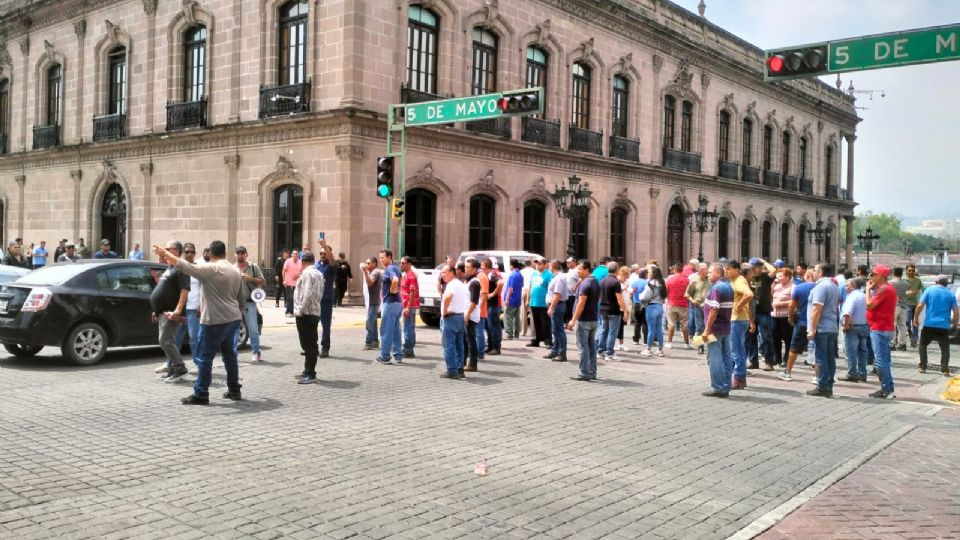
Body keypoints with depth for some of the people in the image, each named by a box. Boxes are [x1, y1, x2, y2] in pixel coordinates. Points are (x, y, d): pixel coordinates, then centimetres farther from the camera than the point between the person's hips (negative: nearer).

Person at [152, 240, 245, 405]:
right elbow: (242, 297, 16)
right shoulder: (235, 271, 10)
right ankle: (234, 390, 20)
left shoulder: (210, 269, -13)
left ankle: (200, 395, 2)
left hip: (215, 321, -8)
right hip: (233, 319, 8)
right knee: (230, 355, 16)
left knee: (205, 358, -1)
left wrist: (164, 253, -9)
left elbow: (183, 265, -17)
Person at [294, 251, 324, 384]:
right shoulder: (319, 273, 15)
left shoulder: (307, 273, -13)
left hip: (305, 313, -9)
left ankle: (310, 374, -6)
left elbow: (307, 294, -22)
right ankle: (309, 371, 21)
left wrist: (300, 310, -17)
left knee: (308, 344, -7)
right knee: (311, 343, 13)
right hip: (315, 312, 9)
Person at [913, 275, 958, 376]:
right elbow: (956, 312, 4)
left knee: (923, 345, 16)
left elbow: (920, 305, -7)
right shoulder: (950, 295, 6)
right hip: (943, 327, 1)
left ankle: (922, 367, 11)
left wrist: (916, 317, 3)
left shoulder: (929, 290, 1)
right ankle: (945, 370, -2)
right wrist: (954, 325, 17)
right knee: (945, 349, 9)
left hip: (929, 325, -1)